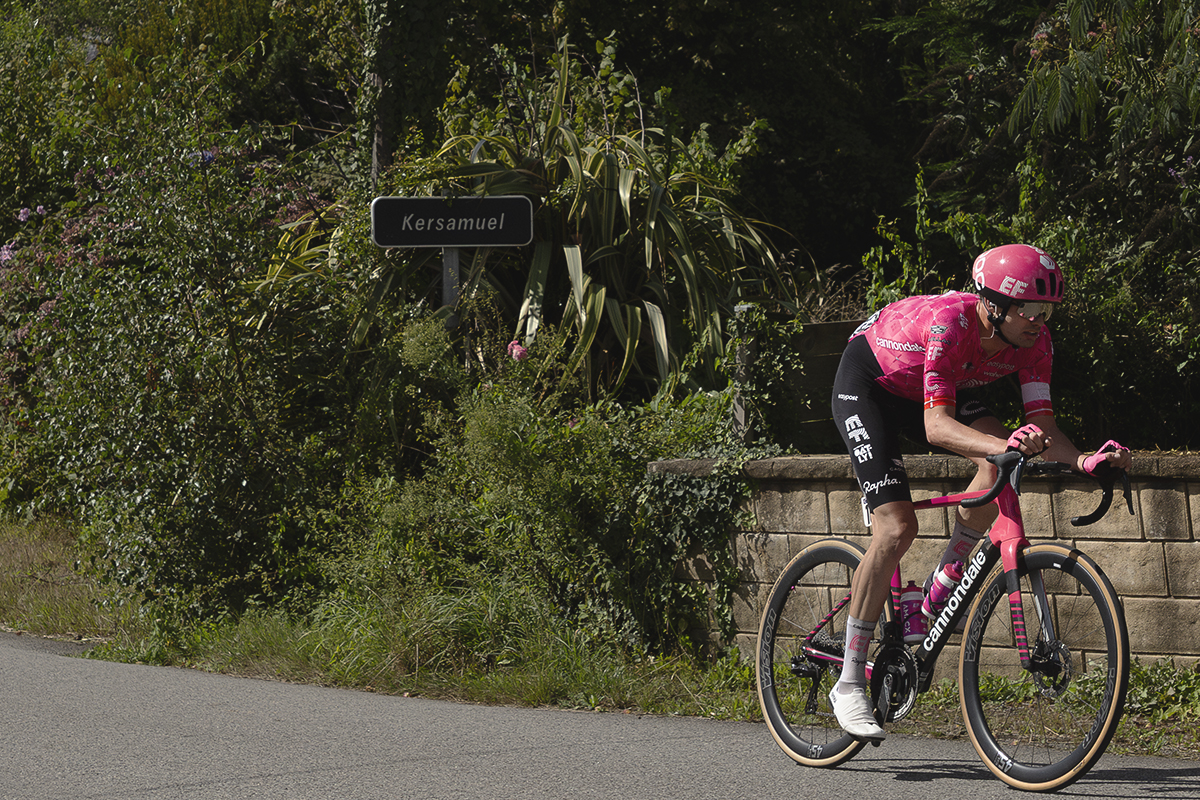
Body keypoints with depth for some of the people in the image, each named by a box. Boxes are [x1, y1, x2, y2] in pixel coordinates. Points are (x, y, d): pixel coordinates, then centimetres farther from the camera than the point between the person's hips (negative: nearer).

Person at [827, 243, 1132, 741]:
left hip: (926, 387, 6)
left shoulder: (1032, 340, -21)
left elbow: (1041, 425, -23)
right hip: (866, 380, -6)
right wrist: (1005, 444, -61)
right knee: (896, 528, -18)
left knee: (1000, 461, -21)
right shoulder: (951, 324, -39)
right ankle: (849, 685, -10)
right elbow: (937, 426, -46)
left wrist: (1083, 461, -43)